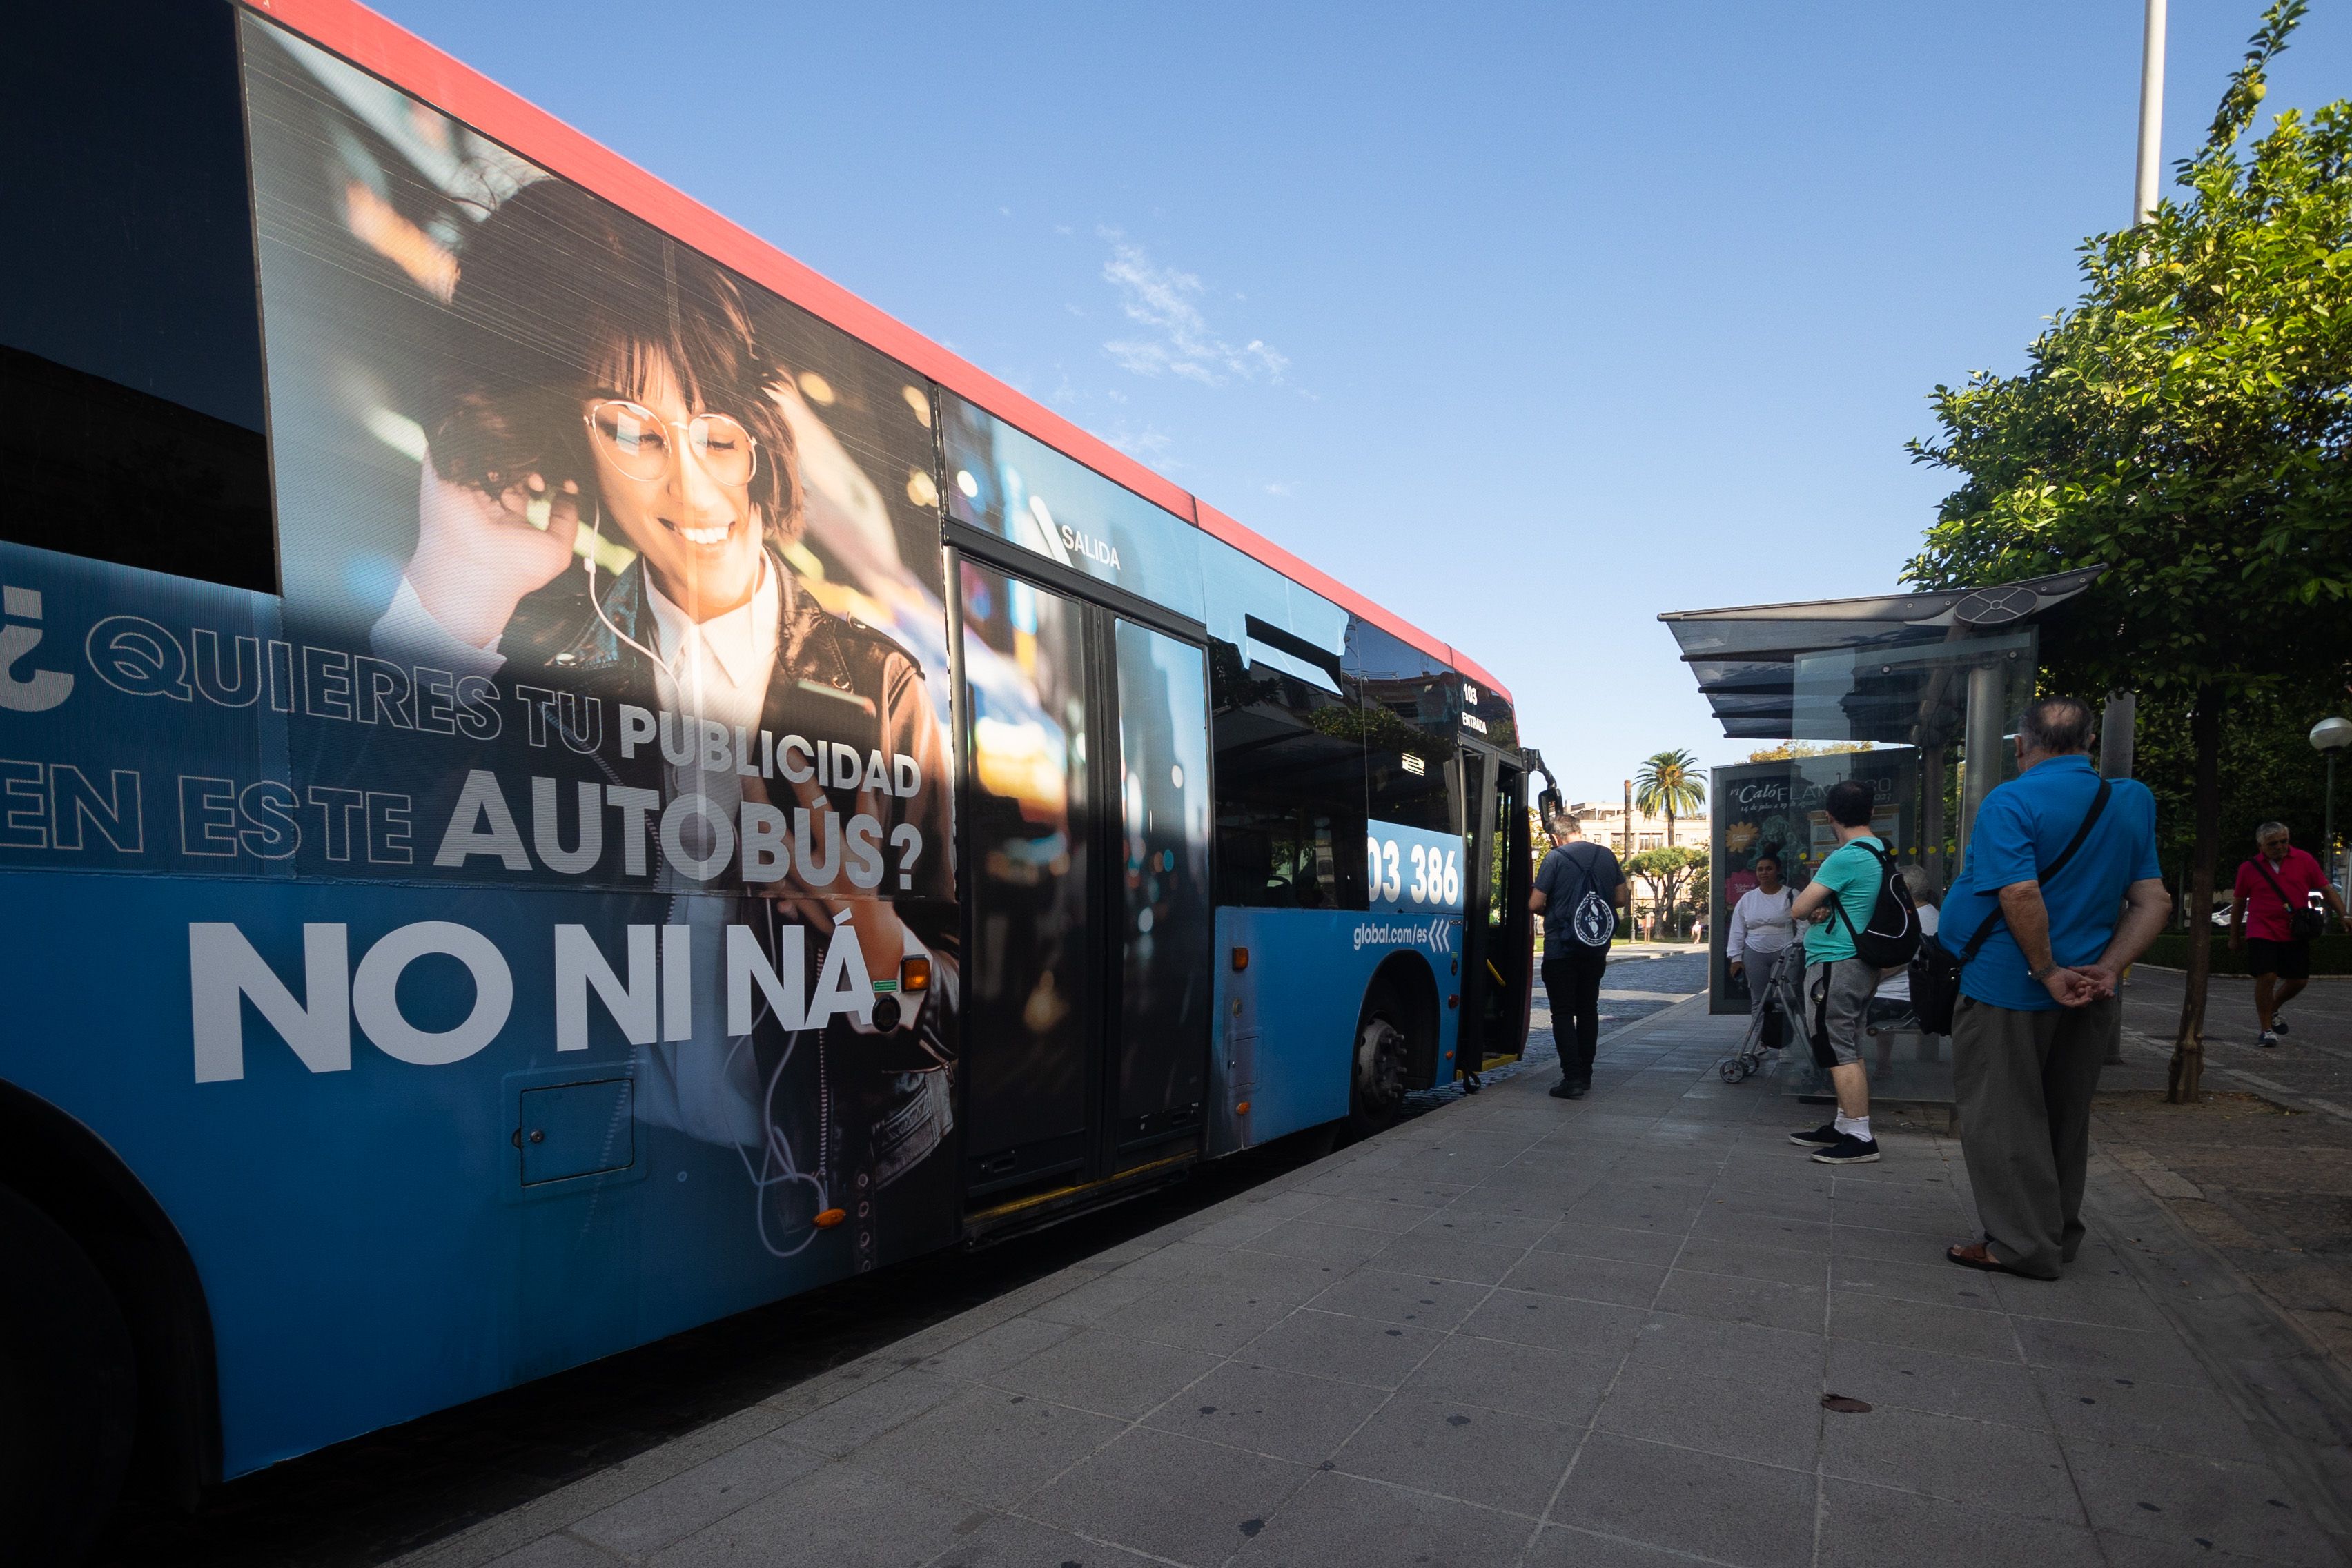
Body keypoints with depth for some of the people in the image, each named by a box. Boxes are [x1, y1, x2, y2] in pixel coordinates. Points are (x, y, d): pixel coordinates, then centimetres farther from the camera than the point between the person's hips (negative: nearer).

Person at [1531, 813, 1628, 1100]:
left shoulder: (1555, 857, -10)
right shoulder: (1607, 855, 5)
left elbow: (1535, 904, -12)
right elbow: (1621, 898, 10)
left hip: (1562, 948, -5)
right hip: (1597, 947, 5)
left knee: (1563, 1013, 0)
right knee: (1588, 1010, 16)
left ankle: (1573, 1079, -6)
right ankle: (1586, 1075, 21)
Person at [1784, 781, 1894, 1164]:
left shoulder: (1846, 858, -19)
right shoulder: (1881, 851, 11)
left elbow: (1799, 909, -17)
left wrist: (1814, 909, 4)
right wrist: (1824, 908, -3)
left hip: (1834, 964, -10)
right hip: (1862, 963, 10)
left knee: (1840, 1052, -6)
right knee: (1849, 1049, 15)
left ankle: (1860, 1138, -3)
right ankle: (1844, 1125, 23)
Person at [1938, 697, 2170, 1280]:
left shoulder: (2012, 801, -15)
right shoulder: (2134, 801, 6)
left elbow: (2021, 894, -27)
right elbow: (2153, 902, 2)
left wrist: (2048, 973, -17)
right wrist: (2105, 970, -6)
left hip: (2008, 992, -7)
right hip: (2088, 997, 7)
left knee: (2002, 1118, 5)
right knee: (2064, 1117, 19)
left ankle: (2024, 1245, 9)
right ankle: (2061, 1234, 31)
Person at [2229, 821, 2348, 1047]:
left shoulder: (2304, 861, 1)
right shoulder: (2249, 869, -1)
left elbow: (2327, 890, 6)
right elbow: (2238, 903, 9)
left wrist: (2343, 916, -8)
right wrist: (2234, 938, 12)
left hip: (2296, 934, 3)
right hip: (2262, 933, -3)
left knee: (2299, 979, 7)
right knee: (2266, 977, -12)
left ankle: (2273, 1010, 36)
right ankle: (2266, 1029, 2)